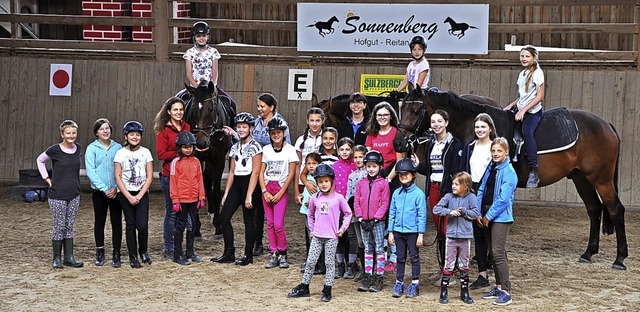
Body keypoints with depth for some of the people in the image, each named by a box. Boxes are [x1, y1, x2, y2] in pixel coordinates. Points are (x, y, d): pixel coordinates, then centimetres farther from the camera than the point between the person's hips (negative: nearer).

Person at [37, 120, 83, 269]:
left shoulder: (78, 148, 3)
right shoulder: (54, 150, -10)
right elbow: (40, 160, 7)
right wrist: (46, 178, 0)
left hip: (74, 194, 4)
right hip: (57, 195, -4)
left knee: (69, 227, 9)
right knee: (59, 227, 1)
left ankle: (69, 257, 16)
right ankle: (57, 258, 12)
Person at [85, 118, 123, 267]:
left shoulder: (118, 147, 4)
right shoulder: (92, 148, -1)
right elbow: (91, 172, -7)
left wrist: (116, 187, -12)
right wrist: (104, 189, -14)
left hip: (116, 192, 1)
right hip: (99, 192, -1)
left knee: (116, 222, 3)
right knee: (99, 222, 9)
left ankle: (116, 255, 10)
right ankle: (99, 254, 20)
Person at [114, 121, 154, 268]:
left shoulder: (145, 152, 2)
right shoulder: (121, 153, -1)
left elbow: (149, 176, 0)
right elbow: (118, 177, -4)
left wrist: (139, 195, -9)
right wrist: (129, 197, -10)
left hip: (142, 194, 1)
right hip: (125, 194, 0)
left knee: (142, 225, -10)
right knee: (130, 225, 2)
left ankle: (143, 251, 14)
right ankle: (133, 257, 12)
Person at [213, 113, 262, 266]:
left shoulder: (255, 147, -8)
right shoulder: (235, 147, 13)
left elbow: (255, 172, -13)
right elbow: (232, 171, 15)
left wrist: (249, 195, -18)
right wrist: (226, 193, 10)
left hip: (249, 183, -7)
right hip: (236, 184, 7)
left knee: (248, 220, 0)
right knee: (224, 217, 2)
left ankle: (248, 255, 10)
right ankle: (229, 253, 11)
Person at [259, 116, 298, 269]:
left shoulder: (290, 149, -3)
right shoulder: (266, 149, 7)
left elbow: (291, 174, -5)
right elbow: (261, 172, 7)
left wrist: (280, 193, -8)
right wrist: (264, 191, -5)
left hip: (281, 189, -4)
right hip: (267, 188, 4)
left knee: (278, 224, -11)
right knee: (270, 223, 5)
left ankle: (282, 254, 5)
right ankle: (274, 255, 13)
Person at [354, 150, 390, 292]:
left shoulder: (383, 183, -4)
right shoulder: (361, 183, 6)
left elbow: (384, 204, -7)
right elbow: (356, 202, 6)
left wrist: (375, 219, -12)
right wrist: (361, 219, -4)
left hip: (377, 222, -4)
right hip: (364, 222, 4)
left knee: (379, 249, 0)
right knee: (368, 249, 11)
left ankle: (379, 278, 5)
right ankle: (367, 277, 16)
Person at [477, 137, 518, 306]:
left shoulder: (509, 172, -13)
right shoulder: (490, 168, 10)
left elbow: (503, 199, -17)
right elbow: (481, 190, 11)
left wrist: (489, 216, -13)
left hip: (501, 217, -8)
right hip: (487, 216, 8)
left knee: (498, 253, -9)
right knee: (493, 252, 13)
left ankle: (506, 291, -5)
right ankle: (498, 286, 22)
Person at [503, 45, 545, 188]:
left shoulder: (537, 73, -7)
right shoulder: (522, 73, 16)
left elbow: (540, 96, -12)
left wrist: (523, 110, -17)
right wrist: (511, 105, 8)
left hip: (533, 111, -9)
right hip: (520, 109, 9)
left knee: (527, 132, -32)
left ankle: (534, 171, -32)